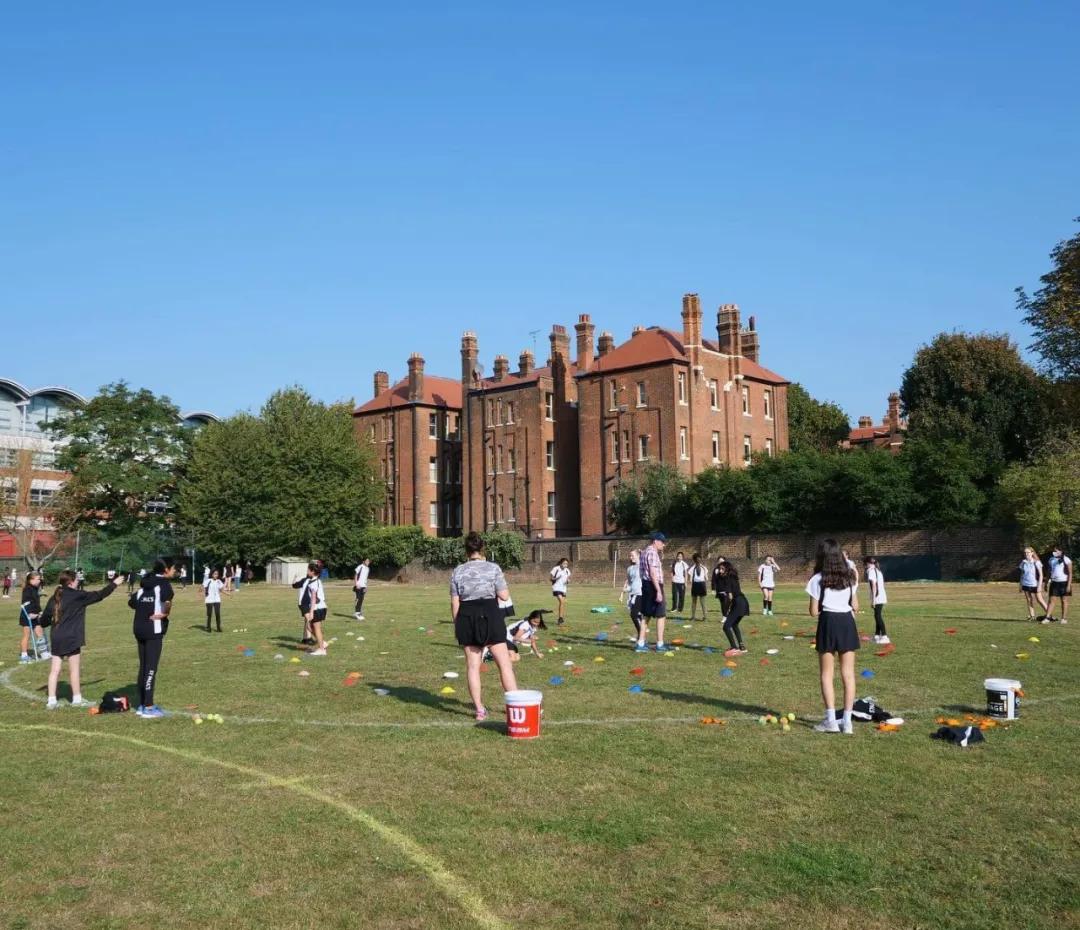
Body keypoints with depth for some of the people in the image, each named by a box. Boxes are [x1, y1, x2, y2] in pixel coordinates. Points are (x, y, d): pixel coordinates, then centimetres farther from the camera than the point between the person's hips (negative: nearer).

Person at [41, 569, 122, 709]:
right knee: (74, 670, 5)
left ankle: (51, 700, 8)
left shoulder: (54, 598, 6)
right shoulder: (77, 596, -9)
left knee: (55, 670, 8)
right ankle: (77, 699, 15)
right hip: (71, 639, -5)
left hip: (56, 639, 5)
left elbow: (44, 621, 6)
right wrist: (113, 584, 11)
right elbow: (99, 595, -1)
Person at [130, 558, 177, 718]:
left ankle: (142, 705, 21)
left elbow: (132, 601, 16)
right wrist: (166, 613, -18)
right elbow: (167, 598, -32)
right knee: (151, 668, -3)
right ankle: (148, 708, 0)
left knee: (143, 667, 14)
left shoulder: (146, 584, 14)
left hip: (139, 629, 8)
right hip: (154, 630, -8)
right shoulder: (164, 583, -11)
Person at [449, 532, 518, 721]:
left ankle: (480, 709, 12)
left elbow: (454, 602, 3)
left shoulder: (458, 571, 4)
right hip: (490, 615, -2)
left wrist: (457, 625, 11)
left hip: (466, 617, 2)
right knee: (504, 663, 2)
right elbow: (504, 596, -6)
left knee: (472, 666, 9)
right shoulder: (493, 568, -2)